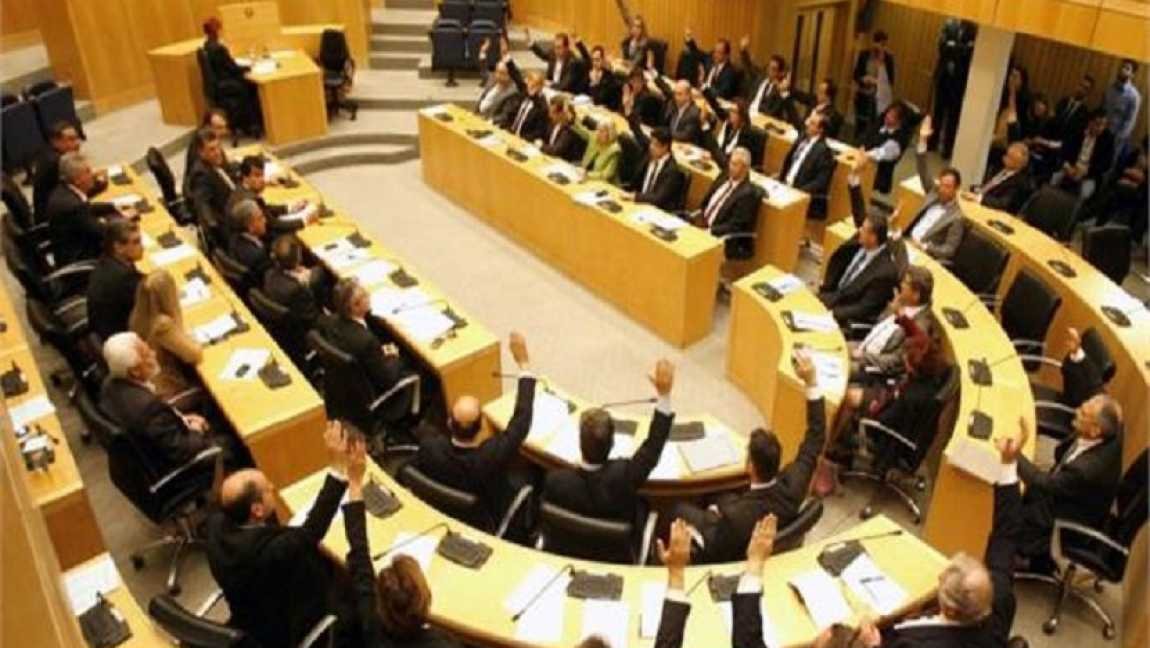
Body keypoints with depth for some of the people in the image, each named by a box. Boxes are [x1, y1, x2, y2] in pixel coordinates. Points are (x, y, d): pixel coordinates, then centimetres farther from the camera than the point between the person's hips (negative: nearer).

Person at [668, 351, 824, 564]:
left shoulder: (735, 515, -44)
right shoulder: (791, 485, -30)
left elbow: (713, 556, -28)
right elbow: (815, 439, -18)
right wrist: (812, 382, -23)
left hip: (738, 559, -5)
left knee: (678, 509, 14)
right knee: (723, 501, 25)